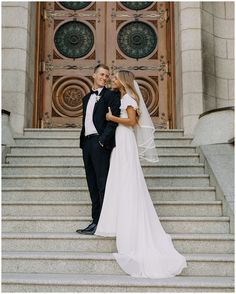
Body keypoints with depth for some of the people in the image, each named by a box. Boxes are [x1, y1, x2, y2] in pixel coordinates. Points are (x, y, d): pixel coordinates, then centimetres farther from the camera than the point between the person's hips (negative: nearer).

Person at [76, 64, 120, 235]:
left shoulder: (111, 95, 1)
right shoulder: (87, 98, 22)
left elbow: (114, 120, -11)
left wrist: (103, 140, -19)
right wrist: (83, 142, 14)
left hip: (100, 143, -7)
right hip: (87, 143, 7)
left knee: (103, 184, -8)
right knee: (92, 185, 8)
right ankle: (96, 221, 13)